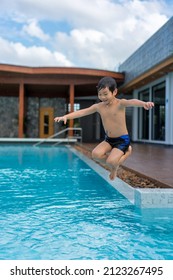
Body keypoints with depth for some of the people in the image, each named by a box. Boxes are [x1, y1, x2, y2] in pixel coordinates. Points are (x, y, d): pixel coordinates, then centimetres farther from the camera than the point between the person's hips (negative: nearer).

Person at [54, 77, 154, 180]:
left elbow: (131, 102, -37)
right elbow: (82, 112, 3)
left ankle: (127, 152, 10)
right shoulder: (98, 106, 0)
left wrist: (144, 103, -59)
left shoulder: (120, 103, -16)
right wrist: (66, 116, -6)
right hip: (108, 139, 6)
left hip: (123, 139, -5)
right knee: (96, 154, -19)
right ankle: (113, 164, 9)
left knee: (111, 162, -23)